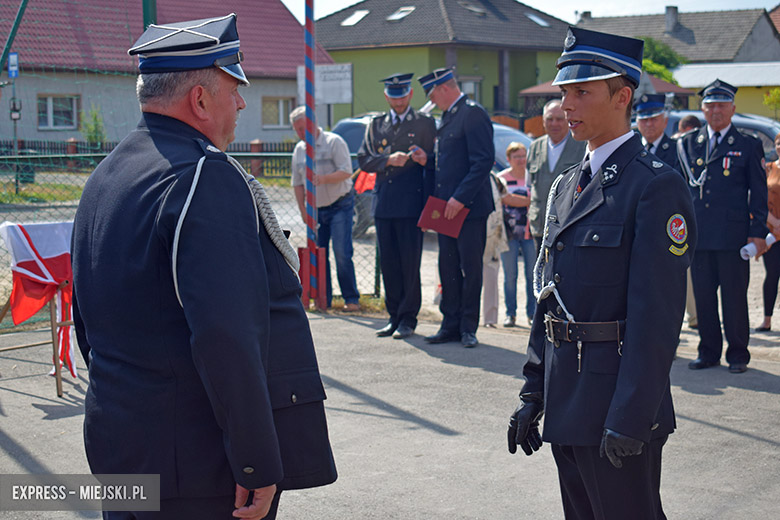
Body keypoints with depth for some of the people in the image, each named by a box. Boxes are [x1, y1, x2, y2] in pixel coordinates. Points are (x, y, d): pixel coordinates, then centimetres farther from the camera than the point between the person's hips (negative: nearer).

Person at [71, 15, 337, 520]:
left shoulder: (104, 176, 11)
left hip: (117, 447, 9)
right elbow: (225, 336, -27)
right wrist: (259, 466, -23)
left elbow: (88, 323, 19)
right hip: (201, 467, -9)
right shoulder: (206, 177, -19)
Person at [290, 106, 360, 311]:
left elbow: (346, 171, -14)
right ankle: (324, 298, 10)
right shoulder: (299, 150, 11)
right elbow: (297, 183, 15)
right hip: (316, 209, 6)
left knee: (342, 253, -12)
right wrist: (303, 211, 7)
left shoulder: (334, 142, -6)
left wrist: (324, 178, -29)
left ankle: (351, 299, -5)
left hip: (340, 206, -5)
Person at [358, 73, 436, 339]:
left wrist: (430, 204, -5)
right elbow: (363, 160, 8)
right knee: (388, 263, 6)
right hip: (383, 204, 4)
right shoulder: (376, 125, 16)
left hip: (411, 204, -4)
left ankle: (408, 318, 4)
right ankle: (394, 315, 15)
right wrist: (388, 159, -10)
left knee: (410, 263, -4)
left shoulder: (425, 123, 6)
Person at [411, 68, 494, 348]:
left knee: (470, 268, -1)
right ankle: (451, 325, 17)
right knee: (448, 267, 11)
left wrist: (460, 198, -21)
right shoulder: (448, 117, 18)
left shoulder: (473, 114, -11)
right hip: (447, 208, 9)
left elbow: (483, 161, -18)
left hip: (469, 207, -9)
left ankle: (468, 328, 7)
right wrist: (428, 160, 6)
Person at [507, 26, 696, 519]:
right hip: (567, 404, 8)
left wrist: (630, 420, -21)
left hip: (618, 403, -8)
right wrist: (533, 393, 12)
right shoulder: (567, 185, 13)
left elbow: (657, 315, -18)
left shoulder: (657, 186, -13)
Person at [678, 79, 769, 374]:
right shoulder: (688, 144, 12)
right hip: (698, 235, 3)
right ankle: (709, 352, 18)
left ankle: (738, 355, 13)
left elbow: (759, 193, 4)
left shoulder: (749, 146, 5)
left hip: (733, 234, -3)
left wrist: (758, 233, -4)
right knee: (703, 295, 6)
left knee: (735, 296, 1)